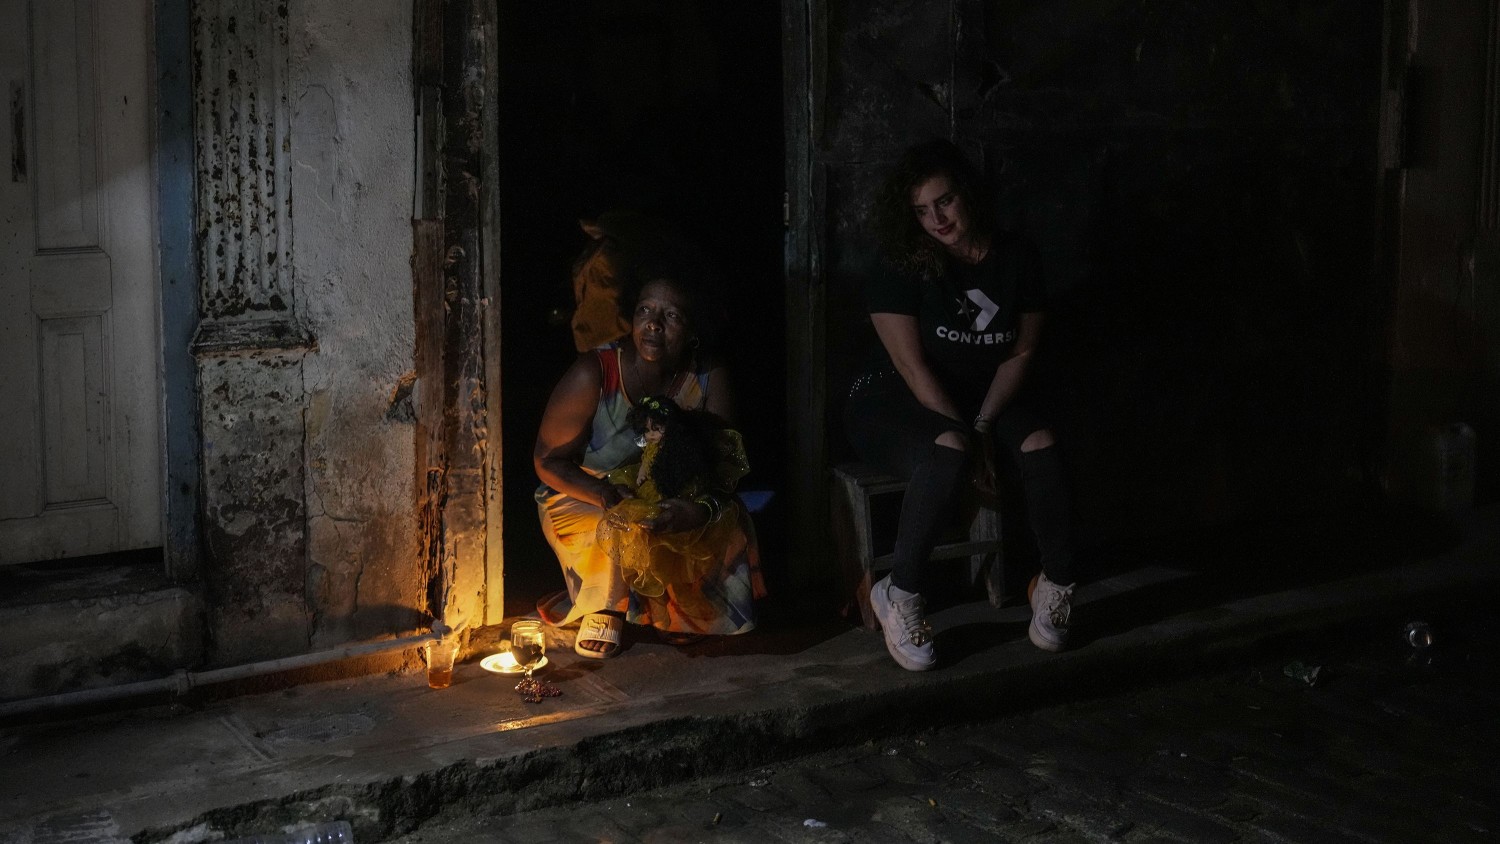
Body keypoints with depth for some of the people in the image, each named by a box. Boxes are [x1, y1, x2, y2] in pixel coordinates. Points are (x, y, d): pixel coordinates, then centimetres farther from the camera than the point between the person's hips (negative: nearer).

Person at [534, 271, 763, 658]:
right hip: (585, 498, -3)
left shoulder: (709, 378, -13)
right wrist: (610, 496, -36)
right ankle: (604, 610, -2)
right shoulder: (593, 373, -22)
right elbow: (548, 459, -17)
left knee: (730, 524, -23)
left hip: (674, 501, 4)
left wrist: (703, 508, -39)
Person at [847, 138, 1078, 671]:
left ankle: (1057, 586, -10)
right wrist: (965, 436, -19)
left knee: (1042, 445, -26)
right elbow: (913, 368, -15)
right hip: (896, 406, -4)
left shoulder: (1016, 258, -2)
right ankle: (898, 595, -25)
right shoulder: (901, 268, -13)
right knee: (948, 455, -37)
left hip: (984, 401, 4)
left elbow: (1021, 353, 0)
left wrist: (983, 425, -12)